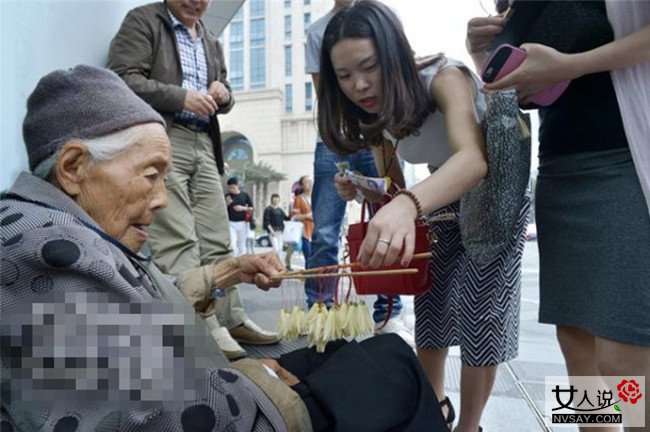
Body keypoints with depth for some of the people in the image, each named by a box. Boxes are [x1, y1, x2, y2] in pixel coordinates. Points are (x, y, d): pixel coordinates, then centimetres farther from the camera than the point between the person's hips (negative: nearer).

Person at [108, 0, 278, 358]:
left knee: (216, 239, 5)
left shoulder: (210, 42, 25)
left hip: (204, 146, 7)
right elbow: (122, 78, -8)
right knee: (179, 241, -12)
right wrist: (182, 97, -14)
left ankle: (230, 319, 12)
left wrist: (223, 94, 5)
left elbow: (223, 99, 29)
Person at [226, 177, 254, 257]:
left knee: (242, 245, 9)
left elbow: (251, 208, 6)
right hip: (231, 223, -1)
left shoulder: (245, 195, 3)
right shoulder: (227, 196, 4)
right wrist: (226, 204, -12)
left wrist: (244, 208, -10)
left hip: (243, 223, 1)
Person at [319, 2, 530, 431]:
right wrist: (361, 190, -24)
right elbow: (394, 191, -1)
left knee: (480, 317, -9)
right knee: (429, 311, 7)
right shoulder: (376, 114, -10)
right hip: (438, 209, 6)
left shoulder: (445, 77, -29)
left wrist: (408, 204, -67)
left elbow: (475, 158, -49)